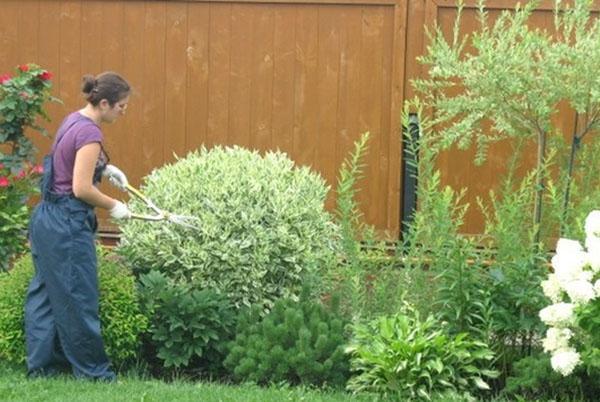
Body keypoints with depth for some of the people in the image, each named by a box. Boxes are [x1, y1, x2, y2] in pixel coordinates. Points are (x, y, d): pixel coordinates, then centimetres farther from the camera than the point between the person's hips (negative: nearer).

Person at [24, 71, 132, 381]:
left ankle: (40, 366, 19)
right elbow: (81, 189, -23)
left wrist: (105, 168, 19)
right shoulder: (89, 132, -19)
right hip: (67, 225, -10)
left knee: (44, 296, 13)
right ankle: (94, 372, 8)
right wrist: (114, 206, -9)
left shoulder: (74, 120, 9)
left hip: (46, 218, 10)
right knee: (78, 300, 0)